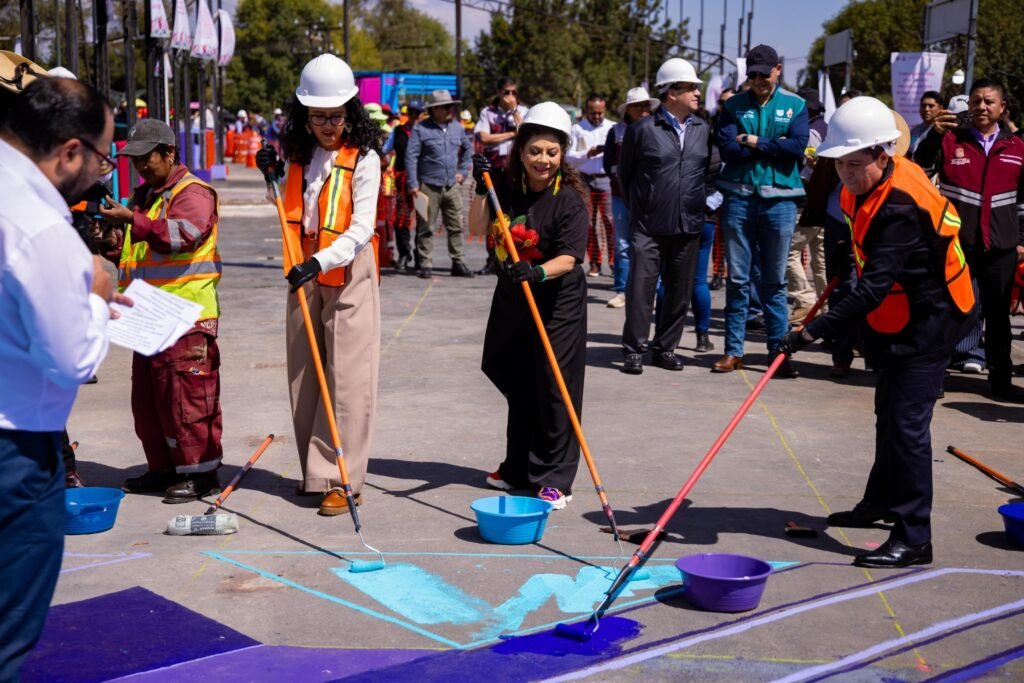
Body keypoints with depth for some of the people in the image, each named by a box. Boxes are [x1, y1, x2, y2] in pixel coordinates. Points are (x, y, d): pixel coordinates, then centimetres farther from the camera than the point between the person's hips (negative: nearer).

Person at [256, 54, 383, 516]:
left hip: (348, 275, -6)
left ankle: (343, 480, -3)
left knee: (347, 379, -6)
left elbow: (361, 230, -17)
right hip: (305, 275, 6)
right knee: (305, 376, 10)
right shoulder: (300, 155, 8)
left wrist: (321, 262, -30)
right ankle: (315, 472, 20)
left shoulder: (363, 158, -10)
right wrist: (273, 178, 5)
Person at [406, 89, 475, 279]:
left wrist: (463, 171, 17)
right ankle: (425, 265, 7)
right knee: (426, 228, 1)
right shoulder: (421, 130, -6)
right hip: (429, 186, -4)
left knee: (456, 227, 6)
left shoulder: (457, 128, 9)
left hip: (452, 186, 4)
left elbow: (468, 148, 25)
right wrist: (413, 184, -15)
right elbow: (411, 156, -9)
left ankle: (458, 263, 13)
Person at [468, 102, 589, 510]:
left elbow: (569, 258, -24)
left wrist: (538, 272, -43)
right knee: (518, 387, 15)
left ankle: (554, 478, 4)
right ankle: (519, 468, 30)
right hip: (512, 297, 5)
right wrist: (481, 188, -15)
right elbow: (476, 229, -4)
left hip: (558, 301, -5)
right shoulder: (506, 186, -2)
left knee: (554, 388, -5)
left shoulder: (569, 198, -17)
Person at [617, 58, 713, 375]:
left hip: (688, 227, 4)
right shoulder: (643, 129, -3)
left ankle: (665, 348, 19)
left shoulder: (703, 129, 9)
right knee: (641, 288, -6)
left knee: (680, 291, 8)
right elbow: (625, 172, 8)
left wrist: (700, 203, 15)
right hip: (648, 227, -4)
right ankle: (634, 350, 3)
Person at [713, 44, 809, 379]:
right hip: (739, 197, 1)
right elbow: (727, 148, -8)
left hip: (779, 199, -1)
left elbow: (798, 147, -10)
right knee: (737, 278, 4)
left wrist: (755, 142, -8)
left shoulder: (795, 105, 6)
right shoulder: (734, 106, 7)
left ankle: (780, 351, 10)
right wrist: (775, 145, -8)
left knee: (775, 281, 5)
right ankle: (733, 350, 11)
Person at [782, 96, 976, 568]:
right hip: (896, 317, 10)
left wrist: (816, 331, -43)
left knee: (908, 422, -14)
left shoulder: (900, 207, -31)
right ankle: (883, 502, 39)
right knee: (888, 411, 21)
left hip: (929, 320, -10)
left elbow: (874, 287, -39)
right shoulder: (869, 184, -3)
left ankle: (913, 539, -10)